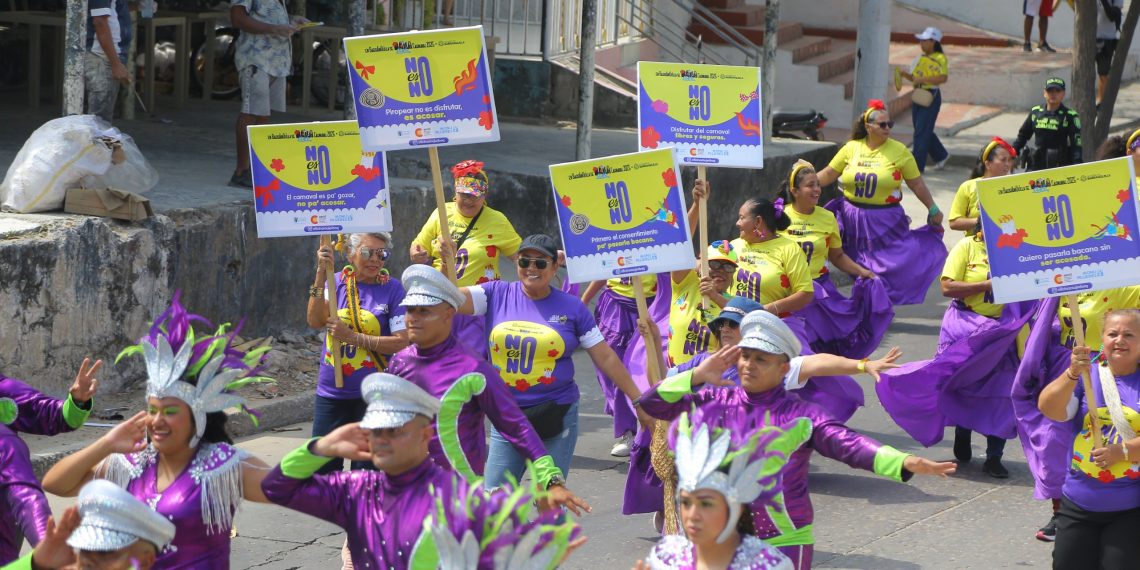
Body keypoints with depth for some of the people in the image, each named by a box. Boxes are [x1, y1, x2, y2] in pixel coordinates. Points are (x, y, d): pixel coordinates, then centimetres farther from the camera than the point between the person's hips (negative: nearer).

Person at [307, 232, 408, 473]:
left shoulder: (393, 289, -5)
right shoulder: (336, 282, 3)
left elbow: (402, 342, -12)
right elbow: (315, 320, -12)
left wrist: (352, 337, -17)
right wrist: (321, 274, -21)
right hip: (331, 392, 3)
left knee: (366, 466, 7)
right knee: (322, 465, 7)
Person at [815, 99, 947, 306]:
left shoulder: (899, 151, -2)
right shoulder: (851, 148, 2)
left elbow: (916, 183, 1)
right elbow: (828, 174, 6)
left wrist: (933, 209, 0)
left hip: (885, 221, -2)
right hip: (852, 217, 2)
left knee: (887, 266, -2)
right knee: (860, 269, 9)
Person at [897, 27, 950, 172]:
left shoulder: (940, 58, -11)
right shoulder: (920, 58, 13)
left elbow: (943, 78, -24)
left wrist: (923, 79, -26)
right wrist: (905, 74, 1)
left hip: (931, 96, -8)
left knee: (922, 131, -9)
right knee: (924, 131, 15)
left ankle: (917, 165, -5)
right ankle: (941, 155, 35)